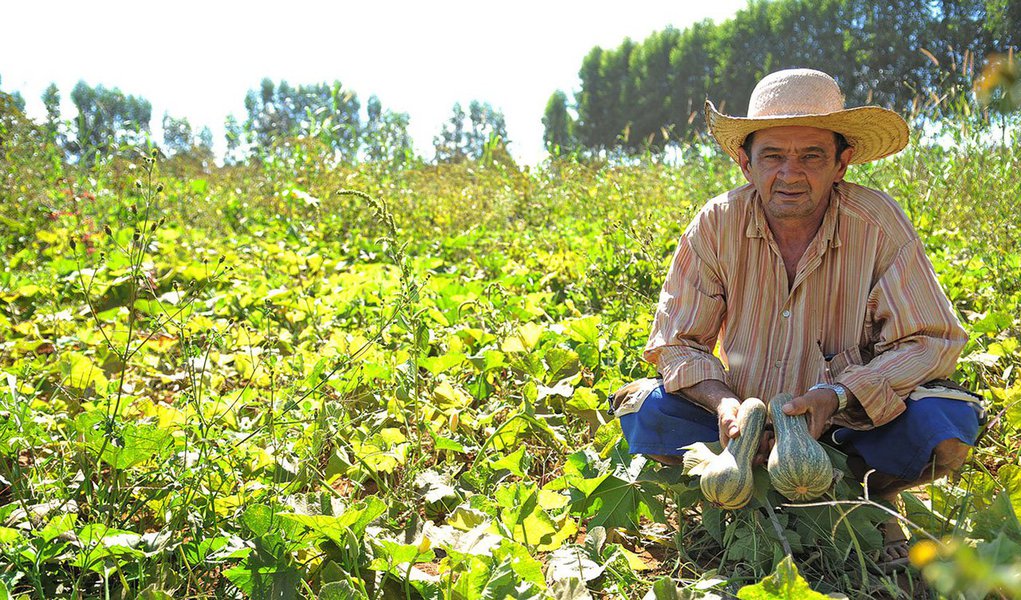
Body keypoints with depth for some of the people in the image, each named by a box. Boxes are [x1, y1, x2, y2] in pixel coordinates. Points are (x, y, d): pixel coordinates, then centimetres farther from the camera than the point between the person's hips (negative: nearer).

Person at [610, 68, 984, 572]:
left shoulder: (879, 224, -15)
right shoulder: (716, 226, -12)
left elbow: (931, 341, -15)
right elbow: (675, 343, -7)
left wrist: (838, 393, -32)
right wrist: (723, 402, -29)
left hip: (850, 421, -1)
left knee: (946, 421, -30)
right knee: (643, 411, -24)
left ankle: (868, 493, 1)